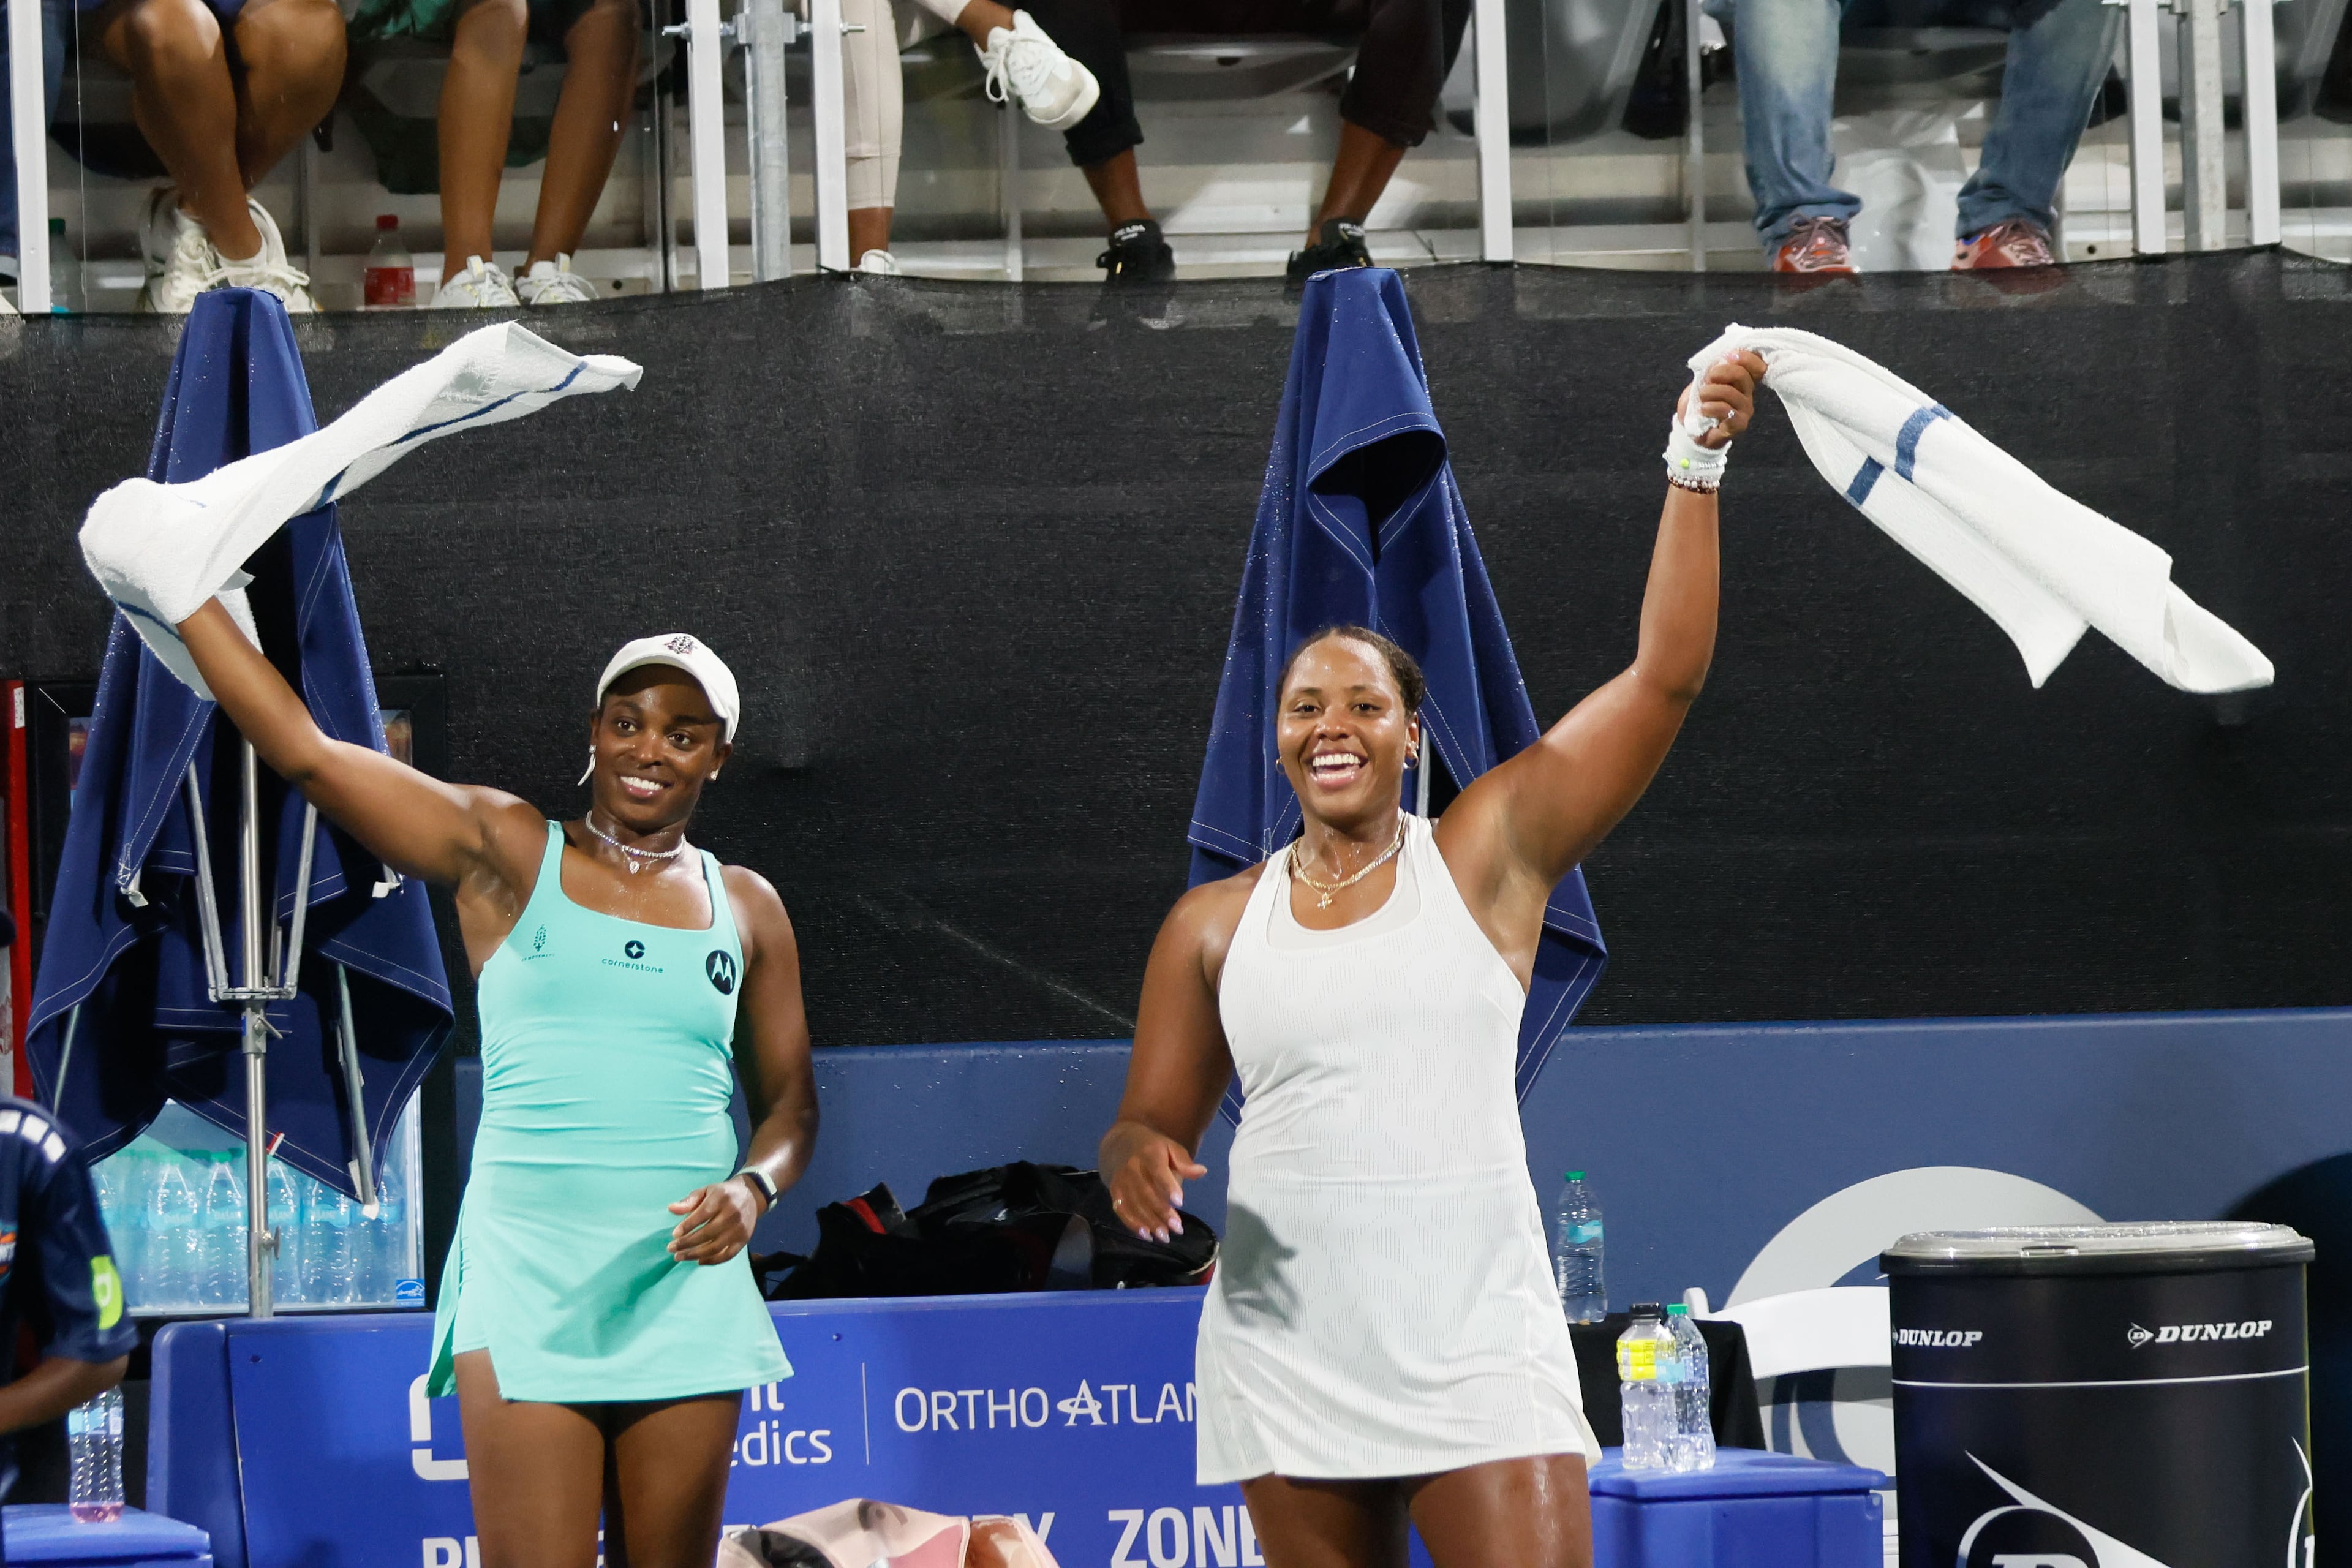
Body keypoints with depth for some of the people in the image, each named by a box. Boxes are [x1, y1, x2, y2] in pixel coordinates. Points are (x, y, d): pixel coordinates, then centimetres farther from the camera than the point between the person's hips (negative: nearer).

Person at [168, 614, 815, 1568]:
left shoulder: (745, 909, 14)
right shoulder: (505, 854, 4)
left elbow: (790, 1102, 19)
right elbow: (303, 752, -1)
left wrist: (754, 1187, -3)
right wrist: (183, 586, -2)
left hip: (685, 1284, 3)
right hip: (528, 1272, -3)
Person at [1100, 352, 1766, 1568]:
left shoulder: (1484, 857, 3)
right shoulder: (1214, 925, 10)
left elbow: (1663, 678, -2)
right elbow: (1151, 1124, 16)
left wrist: (1695, 469, -8)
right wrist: (1138, 1158, -9)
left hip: (1479, 1362, -3)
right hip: (1290, 1369, 3)